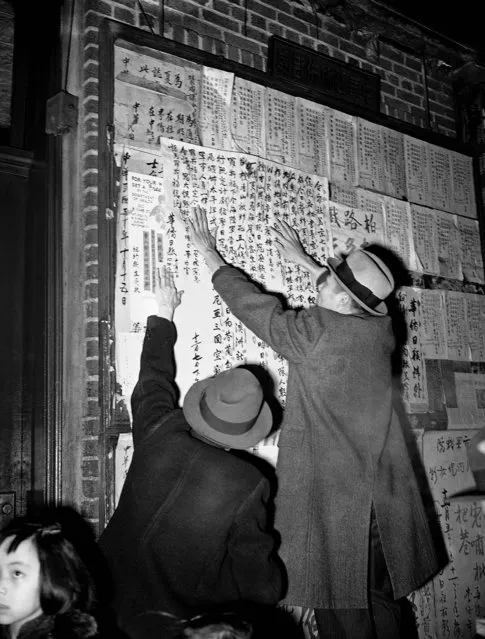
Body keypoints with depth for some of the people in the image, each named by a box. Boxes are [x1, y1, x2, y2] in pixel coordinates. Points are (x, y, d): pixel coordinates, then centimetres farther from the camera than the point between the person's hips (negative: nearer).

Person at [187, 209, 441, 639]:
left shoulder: (312, 331, -16)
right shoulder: (382, 328, 1)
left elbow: (253, 304, -4)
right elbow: (359, 300, 22)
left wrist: (210, 255, 10)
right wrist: (303, 260, 30)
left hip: (332, 502, -6)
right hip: (386, 500, 6)